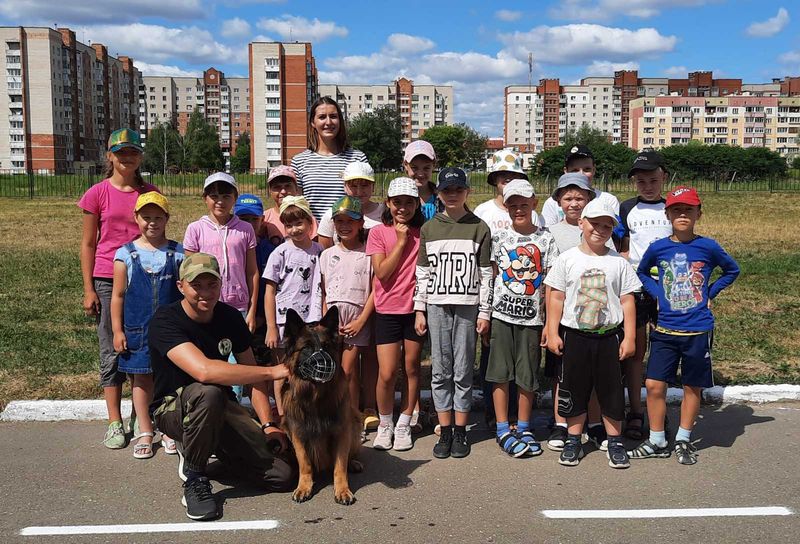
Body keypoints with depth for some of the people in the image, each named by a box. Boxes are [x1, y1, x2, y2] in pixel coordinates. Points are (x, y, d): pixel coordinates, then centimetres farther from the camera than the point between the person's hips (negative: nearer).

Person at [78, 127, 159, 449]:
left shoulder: (150, 193, 6)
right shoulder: (97, 194, 0)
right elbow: (88, 244, 3)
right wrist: (88, 289, -2)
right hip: (108, 281, -2)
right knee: (112, 351, 4)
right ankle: (115, 423, 11)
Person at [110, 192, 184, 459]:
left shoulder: (177, 253, 0)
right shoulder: (126, 254, -1)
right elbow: (118, 295, 2)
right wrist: (117, 330, -1)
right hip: (137, 330, 0)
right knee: (141, 378, 8)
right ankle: (145, 432, 19)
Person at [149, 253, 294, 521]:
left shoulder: (230, 317, -3)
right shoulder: (166, 320, -22)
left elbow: (251, 372, 4)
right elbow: (204, 370, -38)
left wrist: (268, 424, -8)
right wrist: (272, 371, -34)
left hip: (222, 408, 5)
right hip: (173, 408, -5)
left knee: (284, 475, -12)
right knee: (208, 393, -42)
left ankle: (214, 446, 14)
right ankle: (194, 476, -17)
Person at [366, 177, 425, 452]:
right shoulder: (378, 232, -1)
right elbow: (382, 273, -11)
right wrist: (401, 242, -11)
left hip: (416, 309, 1)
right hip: (387, 310, -1)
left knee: (412, 369, 8)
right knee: (387, 373, -3)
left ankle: (404, 425, 22)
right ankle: (384, 425, 18)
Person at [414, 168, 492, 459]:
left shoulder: (479, 228, 3)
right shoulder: (429, 229, 8)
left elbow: (485, 274, 2)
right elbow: (423, 273, 9)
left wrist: (484, 312, -2)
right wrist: (420, 310, 5)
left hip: (468, 306, -2)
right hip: (437, 306, 2)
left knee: (463, 372, 2)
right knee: (440, 371, 4)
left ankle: (460, 432, 12)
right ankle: (445, 432, 12)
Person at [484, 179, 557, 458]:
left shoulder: (545, 239, 3)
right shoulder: (498, 238, 4)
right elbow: (491, 277, 6)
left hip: (532, 317, 0)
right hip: (501, 315, 0)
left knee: (527, 375, 6)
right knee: (500, 372, 1)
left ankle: (523, 429, 20)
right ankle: (503, 430, 11)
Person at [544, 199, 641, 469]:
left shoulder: (619, 262, 2)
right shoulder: (567, 259, 0)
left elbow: (627, 301, 3)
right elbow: (556, 298, 1)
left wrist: (629, 337, -1)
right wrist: (552, 333, -3)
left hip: (609, 335, 0)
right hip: (574, 335, 0)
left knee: (611, 390, 7)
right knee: (574, 390, 8)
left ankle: (615, 442, 20)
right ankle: (573, 441, 21)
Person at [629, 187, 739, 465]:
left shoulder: (708, 247, -6)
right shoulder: (657, 248, -2)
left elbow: (732, 270, 11)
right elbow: (641, 272, 17)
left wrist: (710, 294, 1)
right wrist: (657, 293, 2)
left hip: (698, 330, -1)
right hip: (665, 330, 1)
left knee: (692, 387, 10)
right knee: (654, 385, -1)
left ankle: (683, 440, 27)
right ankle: (657, 442, 15)